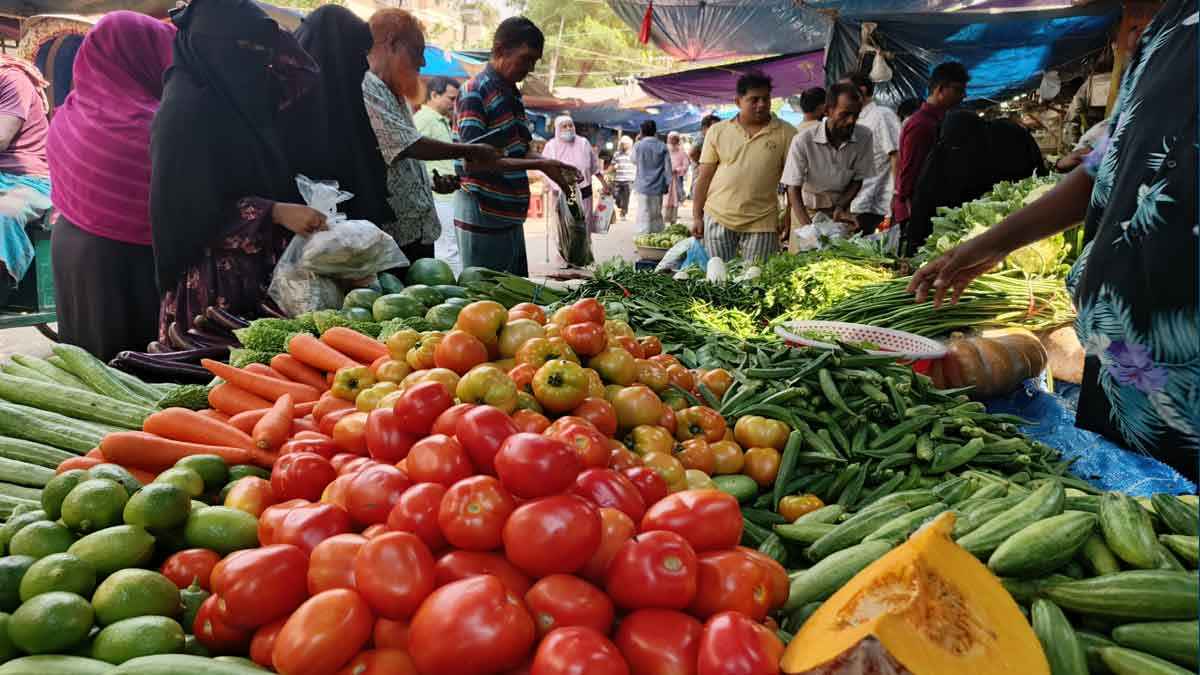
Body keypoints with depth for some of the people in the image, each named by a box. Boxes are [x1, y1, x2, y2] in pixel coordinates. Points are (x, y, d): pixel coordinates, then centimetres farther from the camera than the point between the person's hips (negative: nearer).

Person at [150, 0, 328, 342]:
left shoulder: (243, 93, 8)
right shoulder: (184, 108, -16)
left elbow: (304, 74, 21)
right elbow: (194, 209, -19)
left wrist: (268, 33, 6)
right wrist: (275, 212, -24)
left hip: (256, 265, 8)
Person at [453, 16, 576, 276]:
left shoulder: (513, 94, 13)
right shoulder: (475, 92, -13)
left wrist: (550, 164, -1)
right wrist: (539, 165, -21)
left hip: (511, 214, 9)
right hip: (482, 215, -8)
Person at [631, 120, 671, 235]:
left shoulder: (638, 145, -4)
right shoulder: (662, 146, 0)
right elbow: (667, 167, 0)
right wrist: (667, 184, 9)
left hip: (642, 187, -2)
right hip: (657, 187, 2)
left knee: (643, 217, -1)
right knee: (656, 217, 12)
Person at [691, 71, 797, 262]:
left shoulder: (785, 133, 1)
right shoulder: (717, 131, 5)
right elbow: (704, 177, 6)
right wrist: (696, 217, 1)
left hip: (761, 222, -1)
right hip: (718, 218, 1)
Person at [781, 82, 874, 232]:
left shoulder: (865, 137, -13)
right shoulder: (803, 140, -22)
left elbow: (858, 179, 0)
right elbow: (793, 189, -18)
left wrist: (840, 207, -14)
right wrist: (808, 227, -29)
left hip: (841, 209, 2)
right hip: (806, 211, -2)